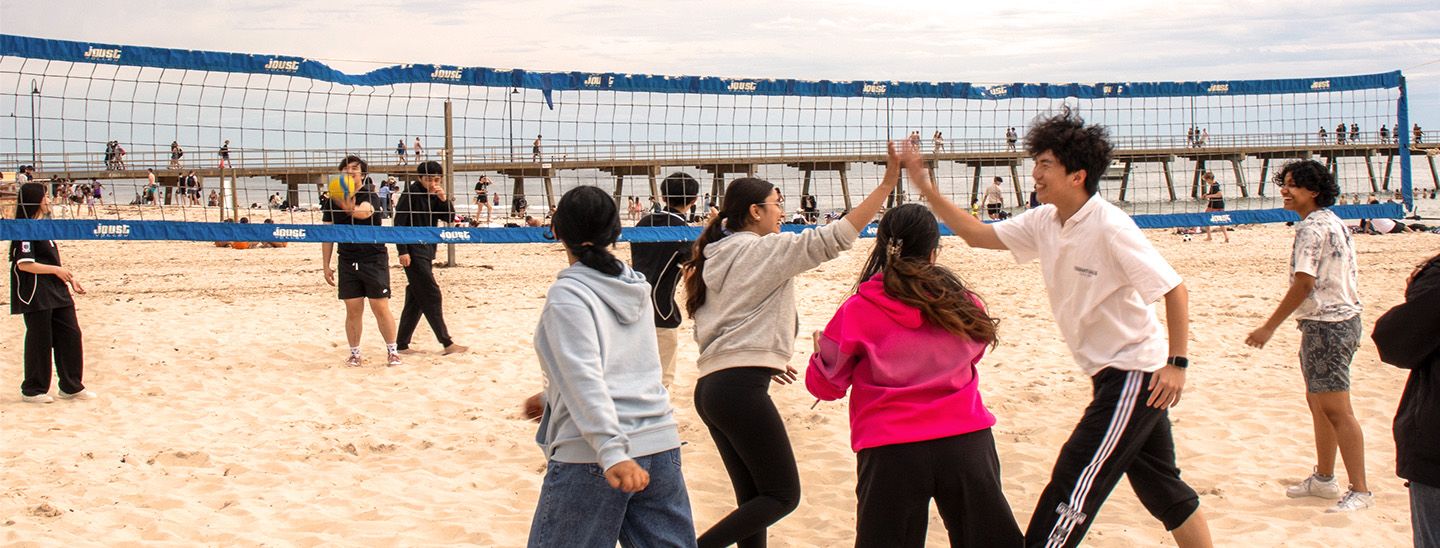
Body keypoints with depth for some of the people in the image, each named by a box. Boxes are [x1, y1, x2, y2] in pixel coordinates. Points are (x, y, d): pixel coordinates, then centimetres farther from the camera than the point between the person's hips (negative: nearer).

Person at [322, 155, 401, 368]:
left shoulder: (369, 197, -6)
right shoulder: (332, 201, 6)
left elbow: (364, 212, -30)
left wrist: (351, 208, -52)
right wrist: (326, 265, 8)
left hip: (374, 259, -3)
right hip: (348, 261, 3)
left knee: (381, 308, -3)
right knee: (353, 310, 4)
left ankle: (392, 351, 9)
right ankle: (354, 354, 15)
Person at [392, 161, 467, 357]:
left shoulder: (435, 196, 11)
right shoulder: (412, 193, -11)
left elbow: (449, 218, 5)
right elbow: (399, 223, -14)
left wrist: (444, 200, -12)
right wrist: (402, 251, -19)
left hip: (427, 252, 8)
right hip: (414, 252, -8)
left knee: (416, 299, 10)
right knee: (431, 296, -9)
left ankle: (401, 344, 16)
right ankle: (447, 344, -8)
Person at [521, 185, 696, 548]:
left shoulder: (567, 294, -8)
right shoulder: (635, 287, 13)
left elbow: (585, 376, -20)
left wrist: (611, 451, -28)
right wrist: (551, 399, 34)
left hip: (590, 458, -7)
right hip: (661, 446, 7)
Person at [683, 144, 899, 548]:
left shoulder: (714, 258, 19)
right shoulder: (765, 249, -5)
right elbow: (834, 238, -15)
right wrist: (887, 184, -15)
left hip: (710, 388, 9)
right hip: (741, 389, -9)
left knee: (754, 500, 12)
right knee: (783, 495, -2)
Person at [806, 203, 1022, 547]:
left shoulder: (857, 311, -3)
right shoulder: (963, 305, 3)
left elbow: (825, 385, 5)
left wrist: (821, 347, 24)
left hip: (891, 453, -2)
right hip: (965, 441, 2)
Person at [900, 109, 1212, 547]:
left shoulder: (1109, 227, -22)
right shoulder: (1043, 222, 1)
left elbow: (1174, 289, -19)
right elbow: (977, 234, 8)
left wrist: (1176, 363, -20)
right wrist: (926, 187, -1)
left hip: (1136, 373, -8)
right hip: (1111, 375, 8)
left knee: (1073, 484, -8)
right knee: (1162, 487, 17)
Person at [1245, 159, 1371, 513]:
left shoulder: (1312, 227, -16)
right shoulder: (1332, 222, 15)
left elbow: (1303, 284, -21)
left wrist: (1270, 327, -16)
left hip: (1326, 324, -11)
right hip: (1343, 319, 11)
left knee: (1335, 409, -10)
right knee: (1318, 401, 18)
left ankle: (1360, 491, -8)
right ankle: (1324, 479, 27)